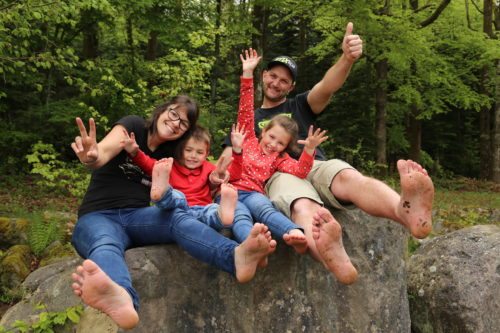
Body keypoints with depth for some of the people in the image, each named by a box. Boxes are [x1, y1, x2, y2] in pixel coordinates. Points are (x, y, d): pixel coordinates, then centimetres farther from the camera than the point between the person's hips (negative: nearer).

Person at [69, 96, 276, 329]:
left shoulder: (168, 152, 14)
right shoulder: (133, 126, 0)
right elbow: (105, 151, -21)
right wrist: (92, 156, -45)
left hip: (137, 217, 3)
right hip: (97, 218, -3)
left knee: (178, 217, -30)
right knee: (106, 244, -40)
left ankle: (237, 257, -62)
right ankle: (121, 298, -77)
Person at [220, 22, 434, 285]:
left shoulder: (300, 106, 26)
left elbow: (327, 86, 3)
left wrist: (347, 59, -19)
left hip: (317, 165, 2)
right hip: (279, 173, -1)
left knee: (350, 177, -35)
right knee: (304, 208, -38)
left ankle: (407, 211, -67)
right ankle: (335, 262, -73)